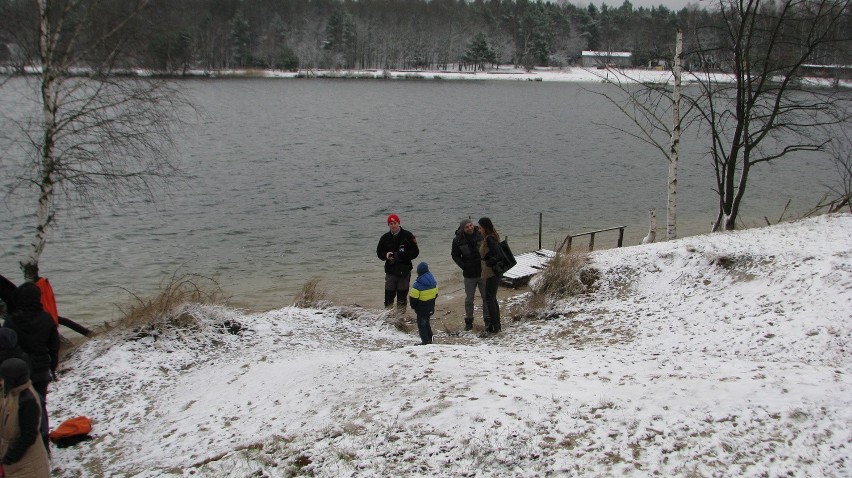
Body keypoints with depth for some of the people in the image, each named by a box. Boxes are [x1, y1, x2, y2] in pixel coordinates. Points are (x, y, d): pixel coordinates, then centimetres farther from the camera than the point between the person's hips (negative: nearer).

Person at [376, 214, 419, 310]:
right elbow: (379, 252, 14)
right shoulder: (385, 238, 6)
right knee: (388, 297, 1)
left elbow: (415, 252, -5)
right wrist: (386, 255, -9)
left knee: (402, 297, 4)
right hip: (390, 271, 2)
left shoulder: (407, 236, -3)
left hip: (404, 272, -2)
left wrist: (400, 255, -17)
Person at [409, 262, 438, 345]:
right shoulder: (433, 281, 1)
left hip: (421, 309, -7)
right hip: (430, 308, 7)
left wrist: (413, 306, -2)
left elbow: (413, 297, -20)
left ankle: (425, 341, 1)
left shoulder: (418, 284, -22)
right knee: (426, 323, 22)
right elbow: (436, 294, 12)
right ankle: (429, 339, 27)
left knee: (421, 324, 3)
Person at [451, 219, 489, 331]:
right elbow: (455, 255, 4)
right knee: (469, 299, 9)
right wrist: (464, 266, -6)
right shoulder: (458, 240, -9)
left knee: (486, 297, 9)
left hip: (483, 272, 0)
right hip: (469, 275, 0)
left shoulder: (481, 235, -10)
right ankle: (468, 321, 22)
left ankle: (487, 320, 22)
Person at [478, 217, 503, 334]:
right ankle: (496, 324, 27)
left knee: (489, 299, -2)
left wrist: (489, 263, -16)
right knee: (492, 298, 18)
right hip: (493, 273, 10)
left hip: (492, 273, -10)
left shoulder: (489, 239, -21)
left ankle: (493, 326, 4)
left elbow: (498, 255, -29)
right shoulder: (492, 237, 9)